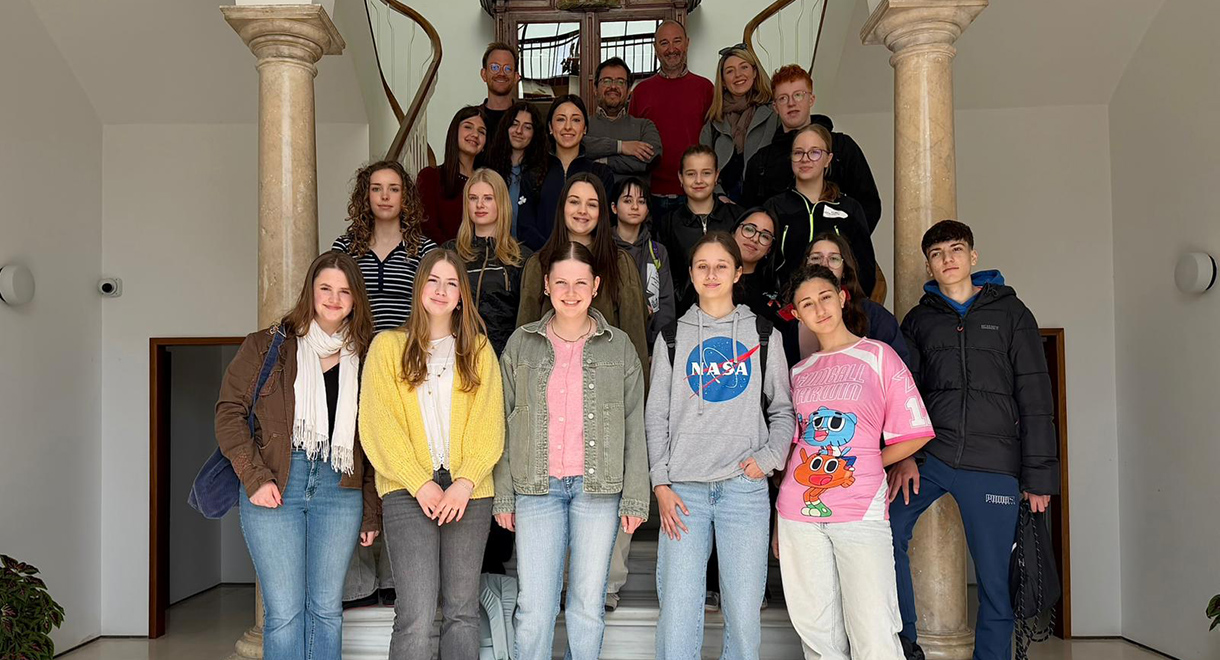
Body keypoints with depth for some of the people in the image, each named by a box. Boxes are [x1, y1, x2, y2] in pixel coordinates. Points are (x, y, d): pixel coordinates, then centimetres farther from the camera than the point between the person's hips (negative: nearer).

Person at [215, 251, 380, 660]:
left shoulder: (365, 358, 10)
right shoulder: (268, 345, 4)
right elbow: (230, 410, 1)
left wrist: (372, 512, 7)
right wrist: (254, 477, -9)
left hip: (339, 491, 2)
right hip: (274, 489, -2)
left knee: (327, 608, 7)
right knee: (284, 611, -2)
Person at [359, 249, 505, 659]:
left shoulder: (479, 350, 13)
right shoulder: (387, 346, 8)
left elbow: (489, 425, 4)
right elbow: (379, 425, 0)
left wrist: (465, 482, -10)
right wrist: (420, 483, -10)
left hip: (469, 493, 2)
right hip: (408, 492, -2)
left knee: (462, 610, 5)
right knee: (416, 615, -10)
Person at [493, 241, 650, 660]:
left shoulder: (619, 346, 5)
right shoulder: (522, 344, 6)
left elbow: (634, 428, 4)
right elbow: (503, 422, 7)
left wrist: (635, 496, -1)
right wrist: (503, 494, 3)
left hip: (598, 486, 0)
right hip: (537, 486, 1)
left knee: (588, 606, 4)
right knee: (533, 609, 0)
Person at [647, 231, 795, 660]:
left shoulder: (763, 336, 11)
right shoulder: (673, 338, 11)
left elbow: (782, 409, 12)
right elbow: (656, 416, 8)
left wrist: (769, 458, -5)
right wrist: (661, 483, -1)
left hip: (745, 487, 0)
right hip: (684, 489, 0)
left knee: (744, 615, 0)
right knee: (677, 612, -3)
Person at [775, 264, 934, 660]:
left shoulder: (878, 355, 3)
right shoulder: (800, 371, 14)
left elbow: (915, 434, 0)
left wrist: (862, 466, 4)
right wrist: (779, 521, 12)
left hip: (860, 509, -4)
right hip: (799, 510, 4)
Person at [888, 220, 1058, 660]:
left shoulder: (1010, 312, 7)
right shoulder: (919, 319, 13)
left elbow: (1035, 397, 4)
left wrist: (1038, 474, -2)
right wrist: (903, 456, -8)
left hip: (994, 465, -1)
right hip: (930, 456, 1)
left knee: (994, 579, 1)